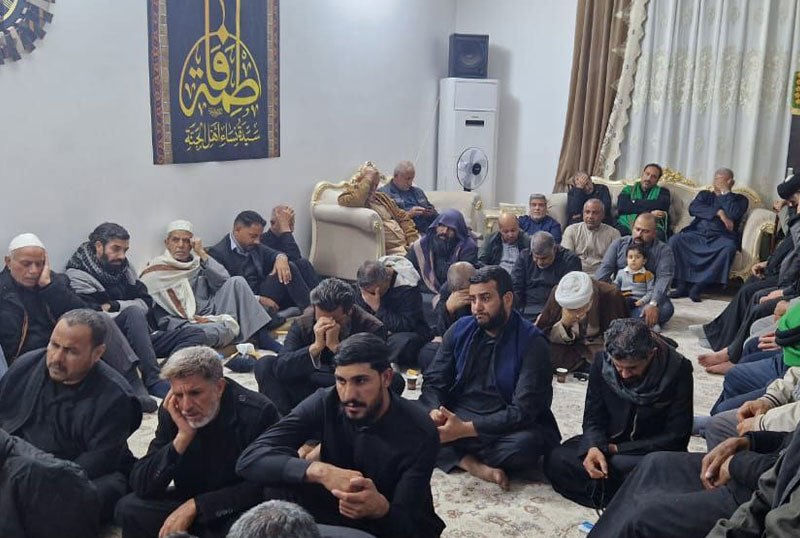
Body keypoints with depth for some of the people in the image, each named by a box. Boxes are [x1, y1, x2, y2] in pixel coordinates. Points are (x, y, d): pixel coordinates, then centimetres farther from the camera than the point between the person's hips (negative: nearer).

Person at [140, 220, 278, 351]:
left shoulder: (197, 261, 15)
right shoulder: (156, 271, 4)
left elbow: (223, 281, -3)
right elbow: (161, 318, -3)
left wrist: (202, 253, -6)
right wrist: (193, 320, -17)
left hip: (214, 314, 6)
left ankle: (263, 338, -19)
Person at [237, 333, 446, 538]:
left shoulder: (419, 434, -24)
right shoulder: (325, 403, -18)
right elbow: (250, 459, -27)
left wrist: (380, 507, -47)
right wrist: (319, 471, -42)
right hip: (340, 513, 2)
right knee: (283, 483, -24)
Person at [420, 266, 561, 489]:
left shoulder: (532, 342, -11)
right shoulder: (460, 330, 4)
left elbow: (523, 411, -18)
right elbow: (433, 382, 4)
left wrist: (465, 429, -26)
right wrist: (434, 413, -20)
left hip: (503, 427, -3)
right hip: (456, 418, 4)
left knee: (527, 443, -37)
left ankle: (454, 456, -14)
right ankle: (473, 465, -25)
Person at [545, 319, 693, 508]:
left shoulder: (678, 370, -18)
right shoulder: (602, 361, -9)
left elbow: (676, 437, -13)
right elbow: (593, 418, -2)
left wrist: (617, 449, -17)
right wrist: (593, 447, -26)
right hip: (609, 443, 4)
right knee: (555, 461, -22)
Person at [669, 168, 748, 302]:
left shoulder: (739, 199, 17)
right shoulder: (704, 194, 25)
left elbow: (734, 214, -7)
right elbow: (693, 208, 2)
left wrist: (725, 191, -1)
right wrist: (719, 213, -8)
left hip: (721, 237, -2)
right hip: (697, 234, 2)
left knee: (729, 247, -37)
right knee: (674, 240, -26)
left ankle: (698, 285, -32)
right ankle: (682, 285, -26)